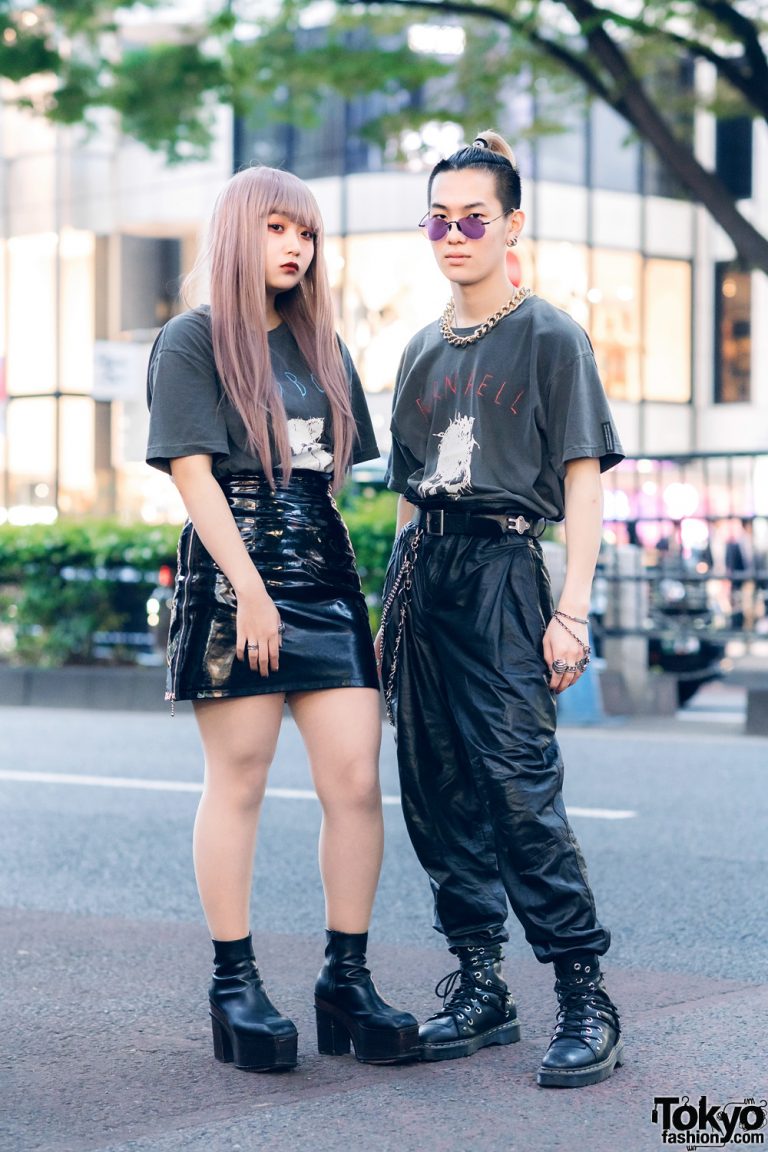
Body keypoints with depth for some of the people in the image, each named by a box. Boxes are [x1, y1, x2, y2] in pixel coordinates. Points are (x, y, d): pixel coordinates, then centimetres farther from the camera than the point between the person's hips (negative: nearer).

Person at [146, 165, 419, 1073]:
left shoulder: (320, 346, 19)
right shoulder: (193, 340, 1)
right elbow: (193, 473, -8)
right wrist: (250, 590, -16)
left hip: (325, 578, 5)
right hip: (232, 578, -5)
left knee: (356, 782, -2)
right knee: (236, 786, 0)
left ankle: (345, 980, 6)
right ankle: (234, 985, 8)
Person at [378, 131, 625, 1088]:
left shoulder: (550, 337, 0)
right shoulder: (424, 351, 18)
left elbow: (582, 479, -5)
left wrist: (572, 609, -14)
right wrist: (397, 603, 15)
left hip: (502, 568, -6)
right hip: (421, 571, 6)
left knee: (519, 786, -14)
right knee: (437, 791, 5)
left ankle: (585, 998, -8)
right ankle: (478, 984, 15)